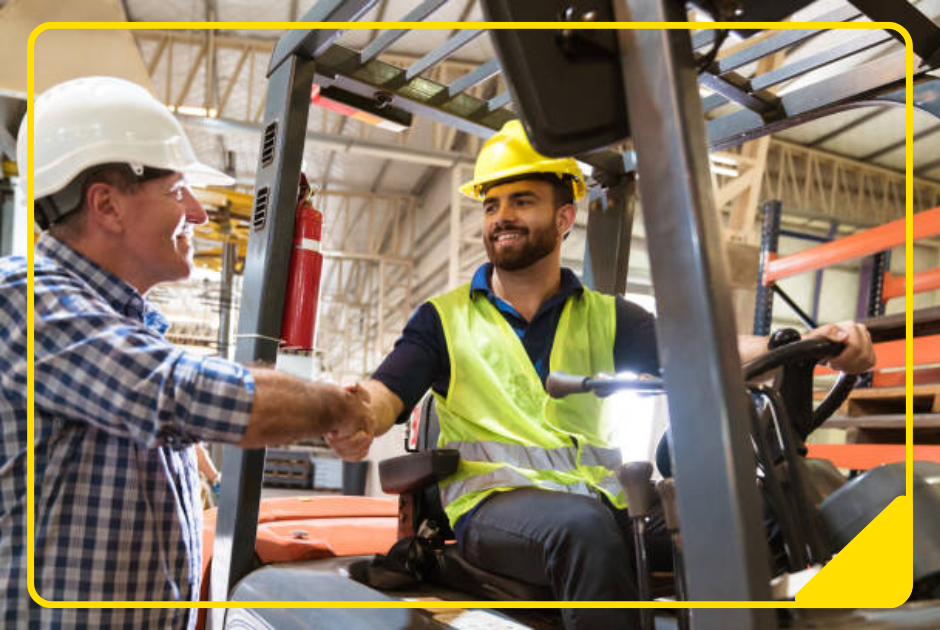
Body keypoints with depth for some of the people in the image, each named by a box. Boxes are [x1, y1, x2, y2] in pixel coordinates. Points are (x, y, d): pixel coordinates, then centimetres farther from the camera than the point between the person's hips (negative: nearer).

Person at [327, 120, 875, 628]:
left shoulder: (606, 317, 18)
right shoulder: (445, 317, 14)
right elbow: (387, 393, 0)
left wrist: (813, 343, -16)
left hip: (601, 497, 2)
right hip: (495, 498, -2)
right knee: (584, 526, -35)